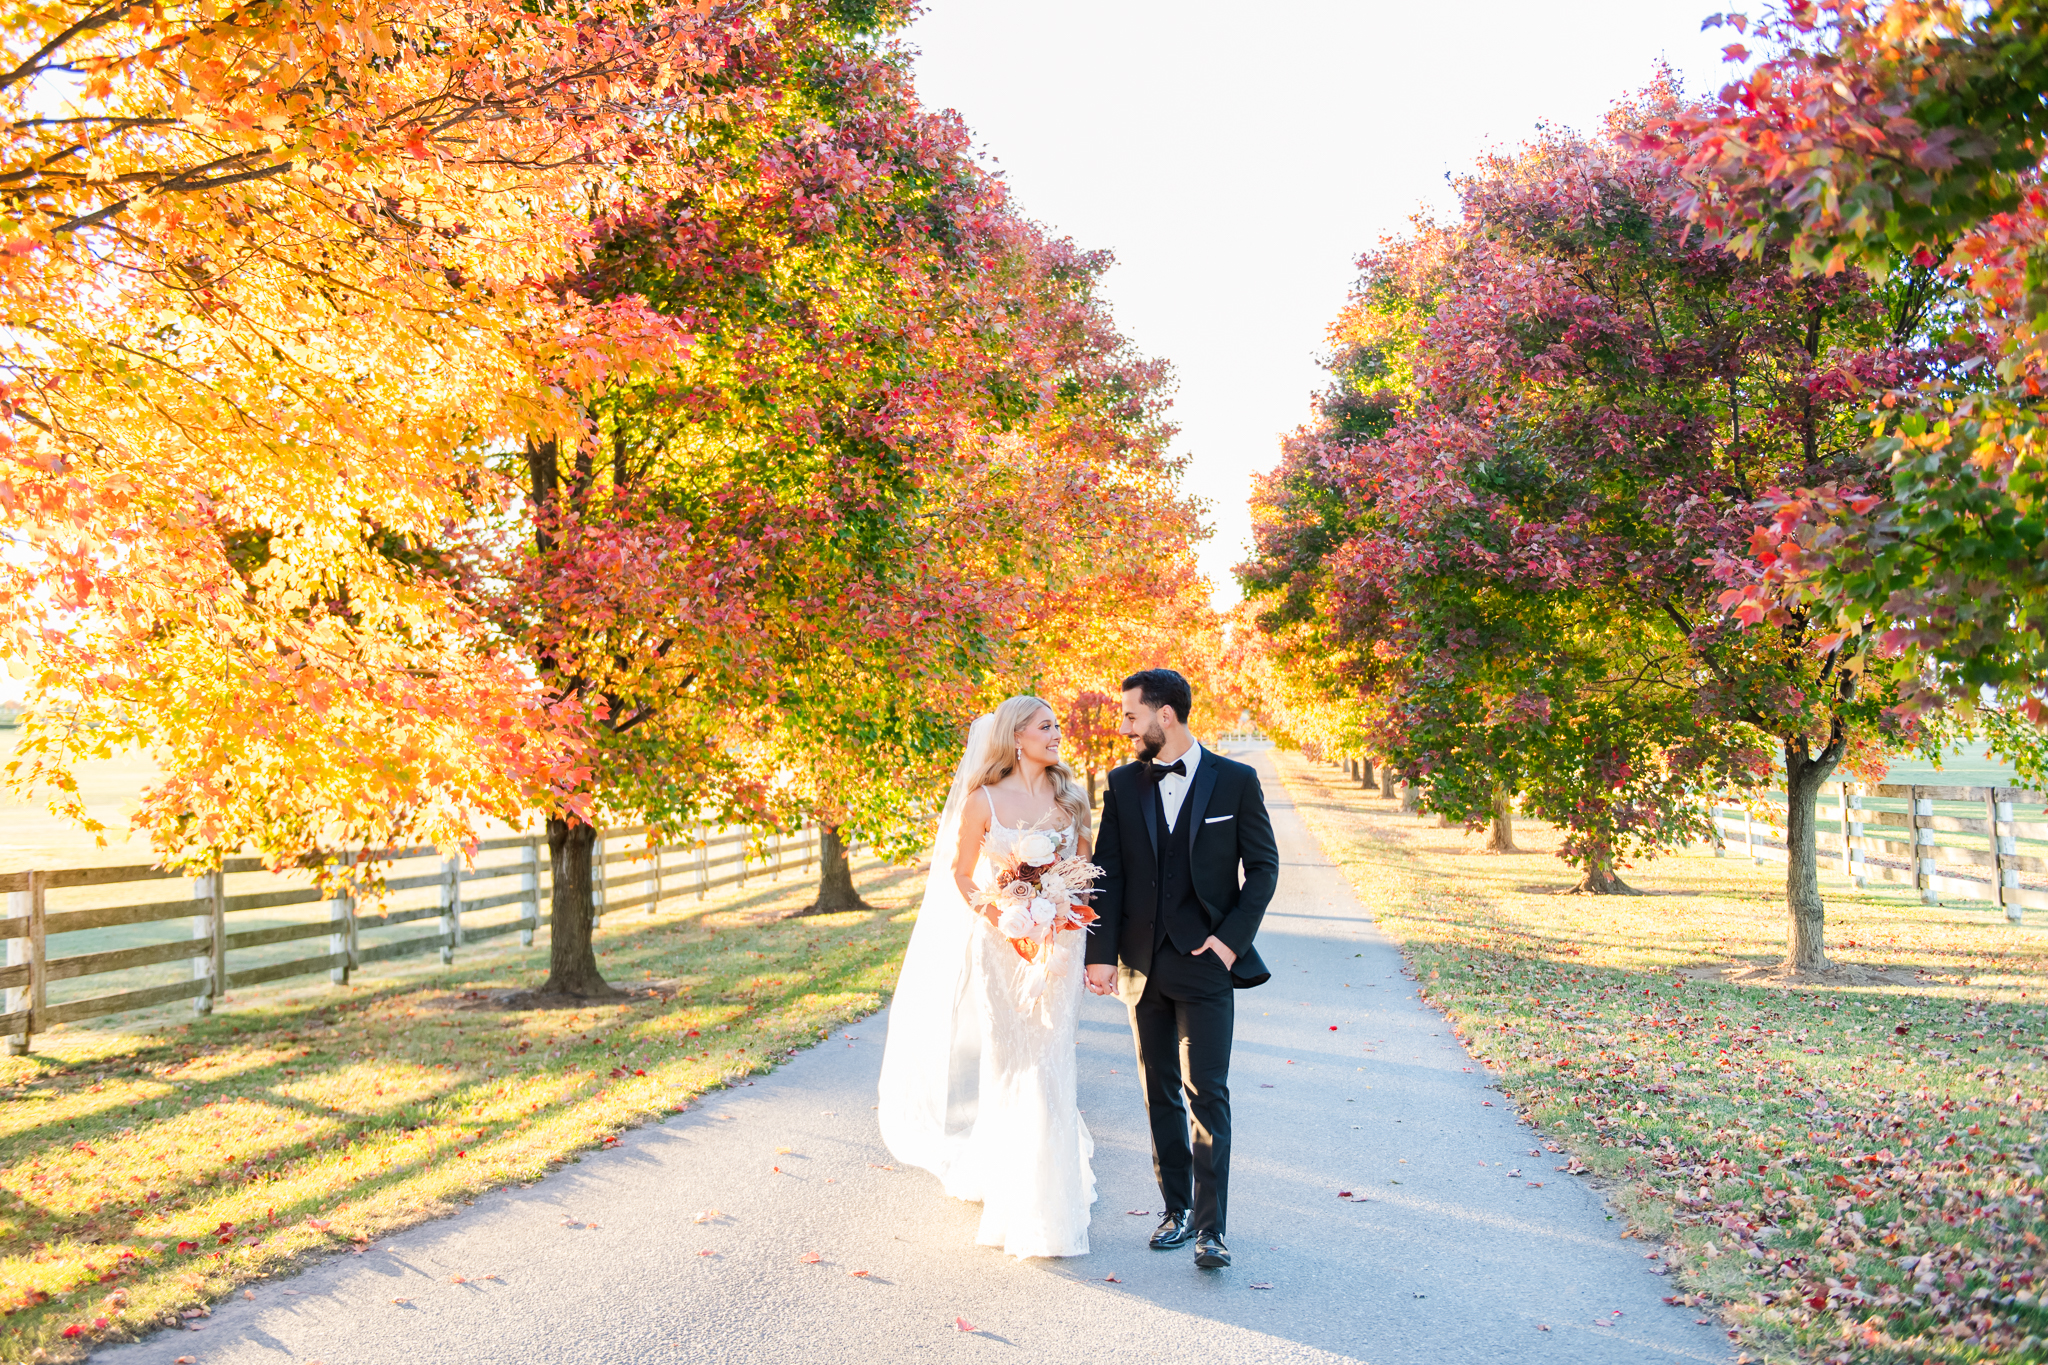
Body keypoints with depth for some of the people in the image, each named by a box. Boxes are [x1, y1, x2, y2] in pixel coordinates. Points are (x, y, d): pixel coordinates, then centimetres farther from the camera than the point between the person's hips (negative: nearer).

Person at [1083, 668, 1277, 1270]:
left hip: (1206, 961, -3)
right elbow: (1108, 874, 4)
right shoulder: (1122, 784, 4)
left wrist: (1231, 938, -9)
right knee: (1160, 1093, 11)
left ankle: (1210, 1227, -1)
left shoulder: (1235, 781, -3)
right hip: (1142, 964, 4)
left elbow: (1263, 866, 1)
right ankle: (1178, 1209, 24)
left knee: (1206, 1093, -7)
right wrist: (1101, 953, -4)